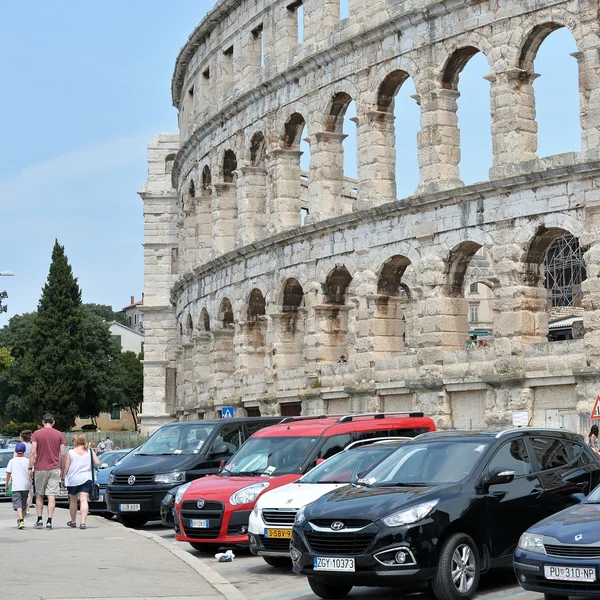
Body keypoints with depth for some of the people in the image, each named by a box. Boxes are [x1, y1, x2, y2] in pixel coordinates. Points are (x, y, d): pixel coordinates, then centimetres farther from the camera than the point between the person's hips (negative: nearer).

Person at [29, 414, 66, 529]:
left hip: (40, 468, 0)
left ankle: (40, 519, 12)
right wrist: (62, 469, 11)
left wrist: (30, 469, -3)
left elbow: (33, 452, -7)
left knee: (39, 495, 14)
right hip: (54, 469, 0)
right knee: (52, 495, -1)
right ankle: (49, 521, -7)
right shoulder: (59, 435, 2)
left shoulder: (37, 434, -1)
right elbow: (62, 454, 0)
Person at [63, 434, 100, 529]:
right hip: (86, 479, 1)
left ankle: (73, 521, 29)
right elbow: (97, 463, -2)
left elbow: (66, 466, -4)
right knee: (84, 500, -7)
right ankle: (83, 522, -22)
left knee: (73, 501, 16)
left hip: (73, 480, 0)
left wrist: (63, 478, 4)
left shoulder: (71, 452, -2)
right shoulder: (90, 452, 2)